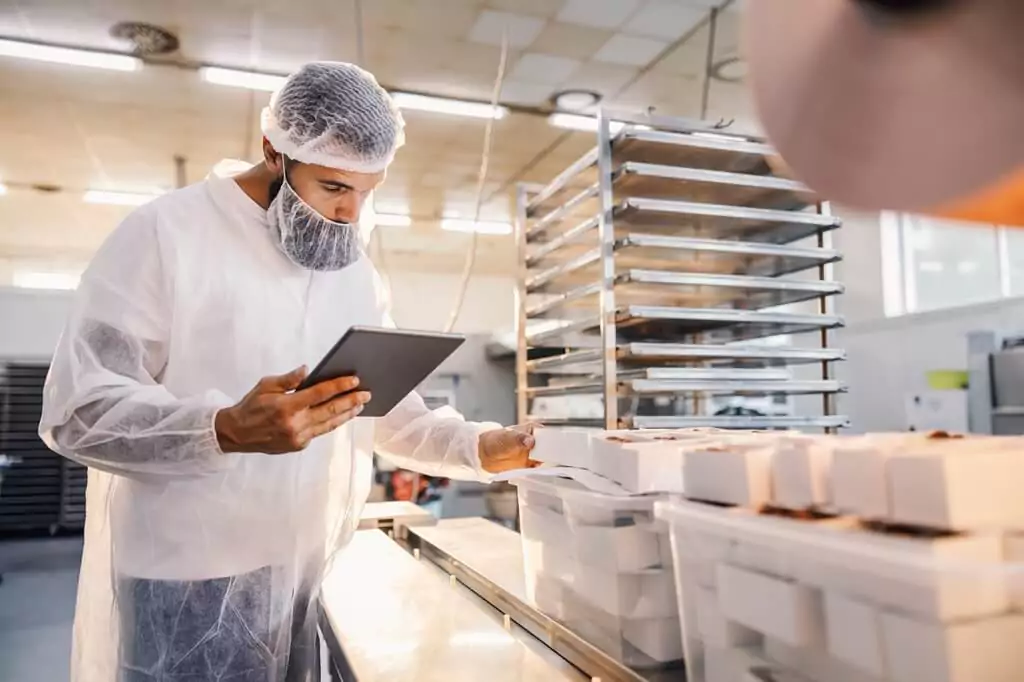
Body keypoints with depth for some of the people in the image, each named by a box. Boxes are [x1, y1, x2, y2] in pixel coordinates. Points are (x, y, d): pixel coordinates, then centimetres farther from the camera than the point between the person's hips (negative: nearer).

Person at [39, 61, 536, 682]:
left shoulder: (356, 270, 8)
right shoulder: (168, 232, -11)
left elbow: (384, 409, 11)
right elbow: (76, 410, -15)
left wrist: (476, 446, -5)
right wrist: (226, 430, -32)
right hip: (191, 586, -5)